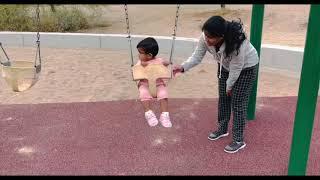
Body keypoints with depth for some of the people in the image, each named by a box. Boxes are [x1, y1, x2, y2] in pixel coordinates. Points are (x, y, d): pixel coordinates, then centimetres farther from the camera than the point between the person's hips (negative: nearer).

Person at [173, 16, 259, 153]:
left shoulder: (238, 44, -43)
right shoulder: (206, 38, -28)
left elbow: (235, 69, -29)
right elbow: (197, 56, -19)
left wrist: (229, 87, -14)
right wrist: (183, 67, -36)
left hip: (246, 68, -6)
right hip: (225, 66, 6)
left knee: (238, 103, -3)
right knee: (223, 98, 14)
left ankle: (238, 140, 11)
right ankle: (222, 129, 34)